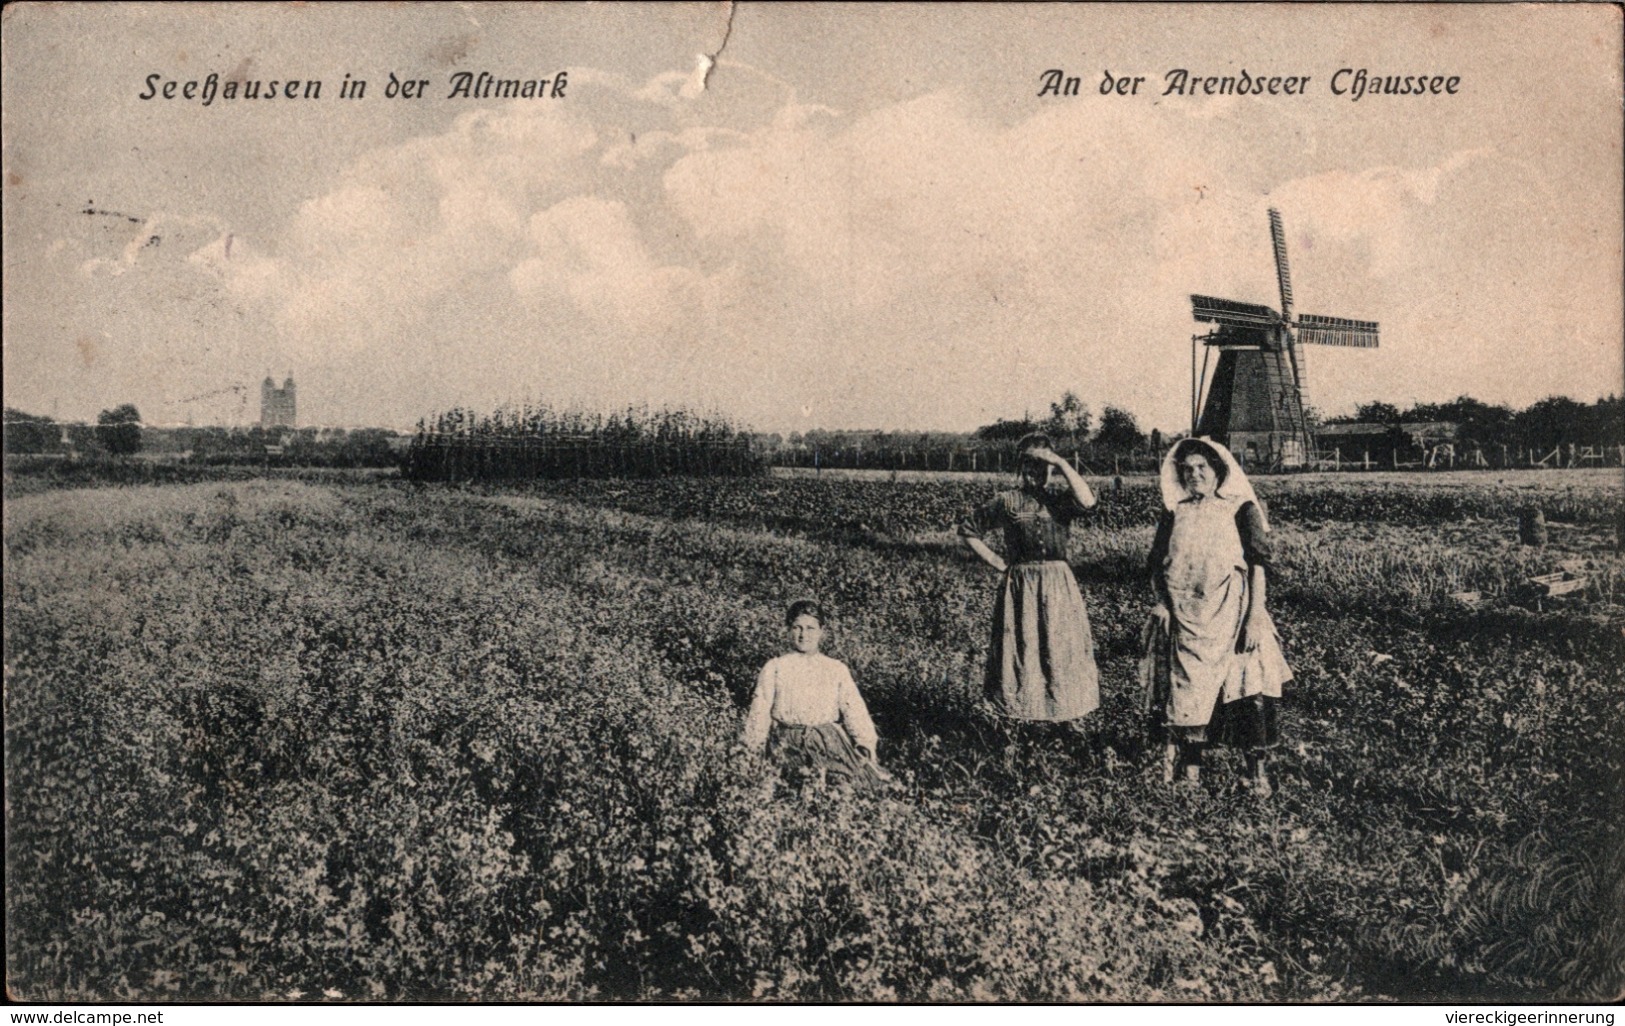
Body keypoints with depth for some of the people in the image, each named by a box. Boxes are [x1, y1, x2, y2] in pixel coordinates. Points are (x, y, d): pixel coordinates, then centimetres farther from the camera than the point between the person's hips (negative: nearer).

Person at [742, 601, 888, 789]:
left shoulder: (837, 669, 18)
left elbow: (854, 710, 8)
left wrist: (865, 743, -7)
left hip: (831, 737, 2)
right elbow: (759, 713, 10)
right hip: (791, 741, -2)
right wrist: (754, 751, -1)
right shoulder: (774, 668, 14)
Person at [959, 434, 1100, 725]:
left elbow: (1087, 501, -20)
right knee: (1020, 649, 4)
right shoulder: (1007, 501, 2)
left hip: (1058, 585, 1)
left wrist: (1062, 463, -17)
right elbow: (968, 530, 10)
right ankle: (1018, 717, 13)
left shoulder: (1060, 498, 3)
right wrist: (996, 562, 3)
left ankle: (1068, 716, 11)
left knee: (1063, 647, 1)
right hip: (1019, 587, 0)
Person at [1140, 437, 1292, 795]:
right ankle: (1189, 766, 15)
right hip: (1185, 619, 3)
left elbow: (1258, 564, -5)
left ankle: (1258, 771, -1)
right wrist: (1167, 606, 3)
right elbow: (1157, 567, 14)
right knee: (1185, 689, 4)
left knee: (1248, 690, -8)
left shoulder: (1240, 509, 0)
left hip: (1231, 616, -3)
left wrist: (1255, 615, -13)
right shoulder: (1174, 513, 11)